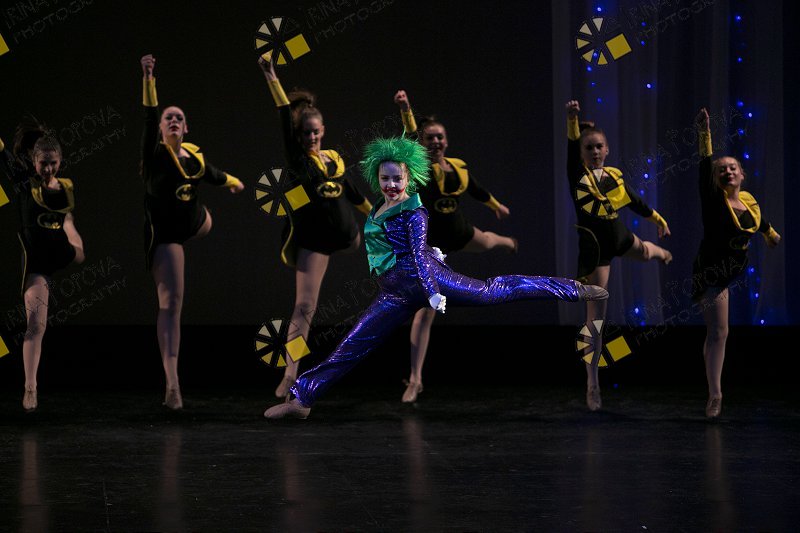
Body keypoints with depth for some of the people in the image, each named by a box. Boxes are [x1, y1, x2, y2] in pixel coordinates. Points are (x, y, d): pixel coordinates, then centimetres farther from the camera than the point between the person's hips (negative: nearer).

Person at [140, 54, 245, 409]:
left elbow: (214, 176, 19)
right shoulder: (154, 153, -18)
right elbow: (149, 117, -33)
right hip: (164, 234, -7)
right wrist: (148, 79, -45)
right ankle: (172, 384, -22)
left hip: (192, 223, 7)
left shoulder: (195, 157, -3)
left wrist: (235, 183, 38)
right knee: (170, 304, -15)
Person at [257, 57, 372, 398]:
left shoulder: (335, 159, 4)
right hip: (313, 241, -5)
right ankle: (290, 375, -13)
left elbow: (352, 193, 20)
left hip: (344, 235, 5)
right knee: (304, 306, -12)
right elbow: (285, 119, -19)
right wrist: (272, 77, -27)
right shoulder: (297, 160, -8)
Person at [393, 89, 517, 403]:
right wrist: (405, 108, -55)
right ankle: (415, 379, -6)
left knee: (489, 242, 38)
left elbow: (476, 190, 17)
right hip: (431, 244, -6)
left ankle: (510, 244, 83)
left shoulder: (459, 166, -3)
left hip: (460, 234, 6)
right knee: (426, 309, -11)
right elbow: (410, 136, -37)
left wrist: (498, 207, 33)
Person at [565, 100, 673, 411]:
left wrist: (658, 219, 26)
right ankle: (592, 381, 2)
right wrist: (572, 120, -53)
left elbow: (635, 202, 14)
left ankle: (660, 253, 82)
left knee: (644, 252, 38)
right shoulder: (577, 175, -16)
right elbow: (572, 147, -35)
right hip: (593, 248, -5)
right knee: (595, 314, -4)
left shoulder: (615, 176, -2)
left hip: (619, 238, 5)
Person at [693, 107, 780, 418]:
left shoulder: (749, 201, 4)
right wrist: (704, 134, -38)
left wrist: (771, 233, 47)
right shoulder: (713, 199, -12)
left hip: (736, 270, 6)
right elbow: (704, 167, -26)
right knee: (717, 332, -10)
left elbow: (760, 221, 27)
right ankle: (715, 397, -10)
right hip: (711, 273, -6)